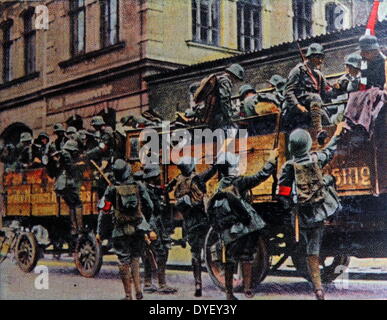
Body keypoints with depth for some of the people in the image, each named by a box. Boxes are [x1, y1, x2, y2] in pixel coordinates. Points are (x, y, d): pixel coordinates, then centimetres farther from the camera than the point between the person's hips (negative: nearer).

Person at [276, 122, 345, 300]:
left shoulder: (288, 167, -11)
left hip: (303, 215, -1)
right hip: (321, 210, 1)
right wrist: (337, 134, 32)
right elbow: (330, 151, 16)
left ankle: (318, 287, 6)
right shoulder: (316, 159, -6)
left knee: (311, 252, 9)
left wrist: (289, 204, 10)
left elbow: (281, 192, -9)